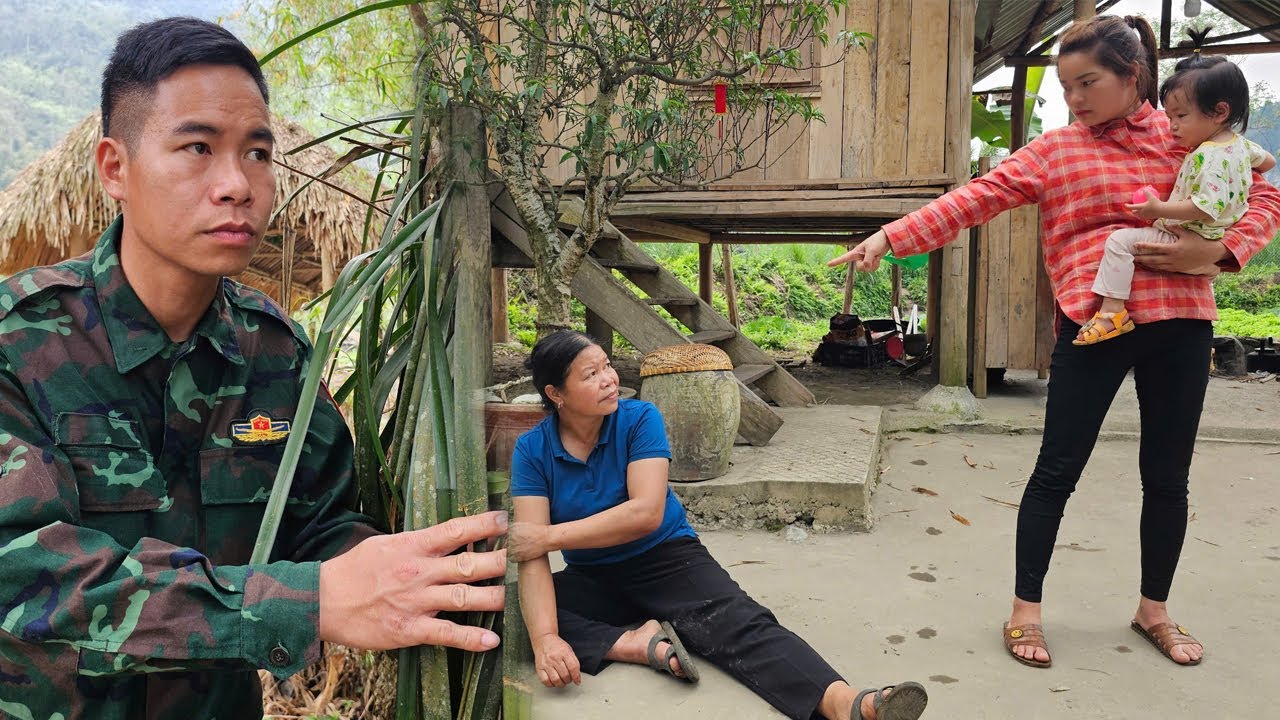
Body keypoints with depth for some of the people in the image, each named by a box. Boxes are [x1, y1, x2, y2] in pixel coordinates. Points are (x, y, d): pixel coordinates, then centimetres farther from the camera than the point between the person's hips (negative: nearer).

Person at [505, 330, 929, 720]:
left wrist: (550, 536, -21)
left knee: (737, 624, -29)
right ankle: (637, 642, -28)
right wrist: (545, 640, -33)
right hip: (593, 582, 2)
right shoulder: (532, 451, -9)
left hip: (668, 559, -2)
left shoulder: (638, 419, -11)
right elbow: (532, 551, -18)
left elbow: (645, 513, -24)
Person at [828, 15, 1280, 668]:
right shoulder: (1054, 151, 3)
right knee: (1058, 470, 0)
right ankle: (1025, 610, 14)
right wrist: (890, 237, -18)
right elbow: (975, 198, -7)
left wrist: (1217, 250, -9)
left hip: (1180, 322, 2)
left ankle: (1154, 610, 30)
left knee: (1167, 476, 11)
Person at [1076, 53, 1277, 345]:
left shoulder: (1209, 156, -23)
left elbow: (1207, 208, -33)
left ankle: (1112, 310, -26)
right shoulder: (1241, 144, 8)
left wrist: (1160, 209, -30)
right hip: (1214, 255, 10)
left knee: (1120, 240, -18)